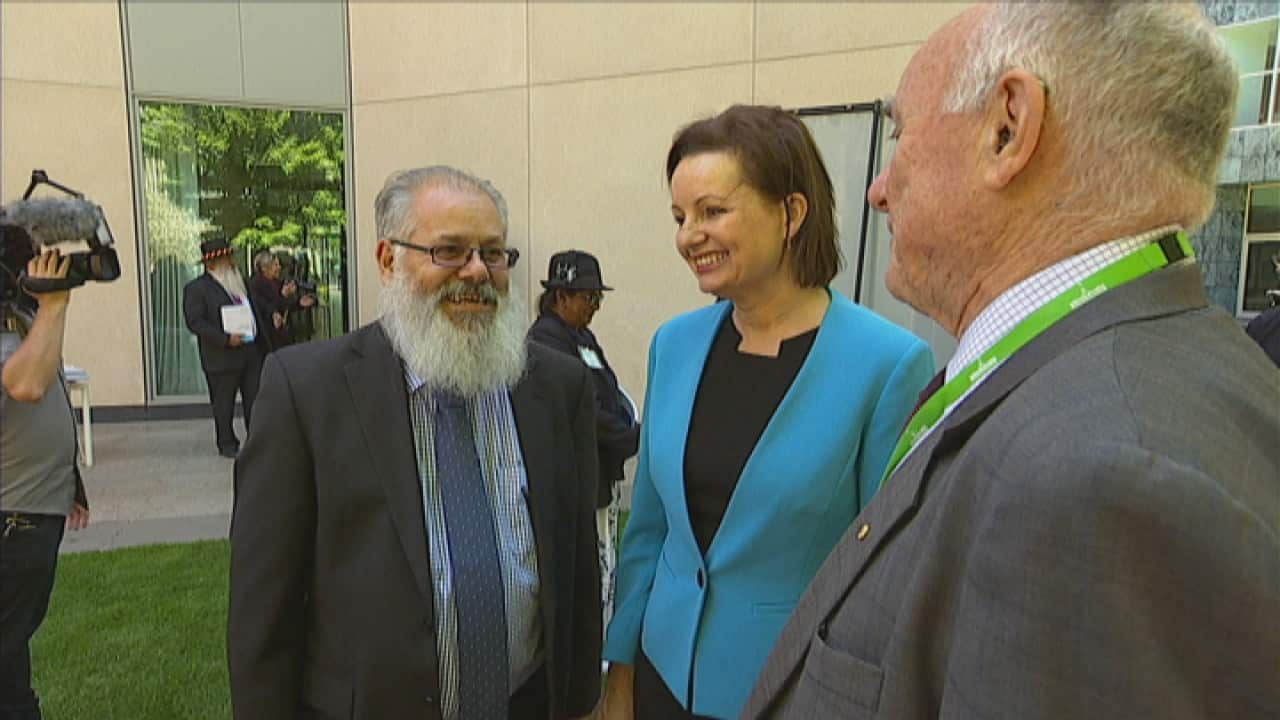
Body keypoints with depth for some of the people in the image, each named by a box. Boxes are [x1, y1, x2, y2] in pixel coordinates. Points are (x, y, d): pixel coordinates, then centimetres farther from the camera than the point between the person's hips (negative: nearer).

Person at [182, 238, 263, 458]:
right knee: (224, 404, 5)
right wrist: (225, 339, -21)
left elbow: (254, 310, 23)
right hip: (222, 357, -6)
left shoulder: (240, 283, 16)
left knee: (255, 399, 8)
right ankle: (227, 444, 16)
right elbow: (195, 322, -14)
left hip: (252, 351, 6)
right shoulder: (196, 288, -5)